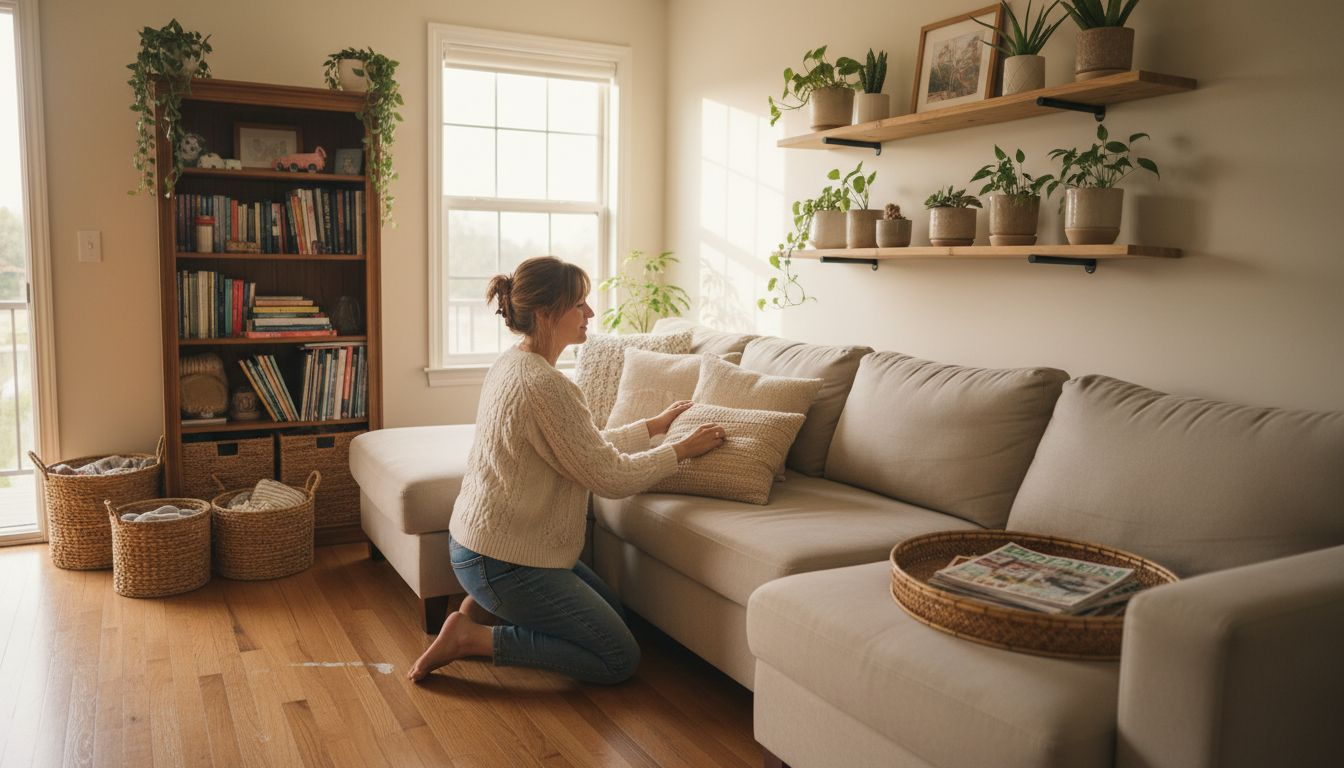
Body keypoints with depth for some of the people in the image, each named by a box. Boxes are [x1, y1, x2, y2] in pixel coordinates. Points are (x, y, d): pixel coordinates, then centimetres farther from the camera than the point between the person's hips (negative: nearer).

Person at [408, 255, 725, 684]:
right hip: (503, 560, -10)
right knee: (621, 660, -1)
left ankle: (485, 608, 13)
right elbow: (611, 477, -20)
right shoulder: (543, 385, -26)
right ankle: (473, 637, -3)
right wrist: (683, 449, -7)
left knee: (612, 613, 22)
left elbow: (589, 447, 14)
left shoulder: (513, 364, 5)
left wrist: (654, 426, 17)